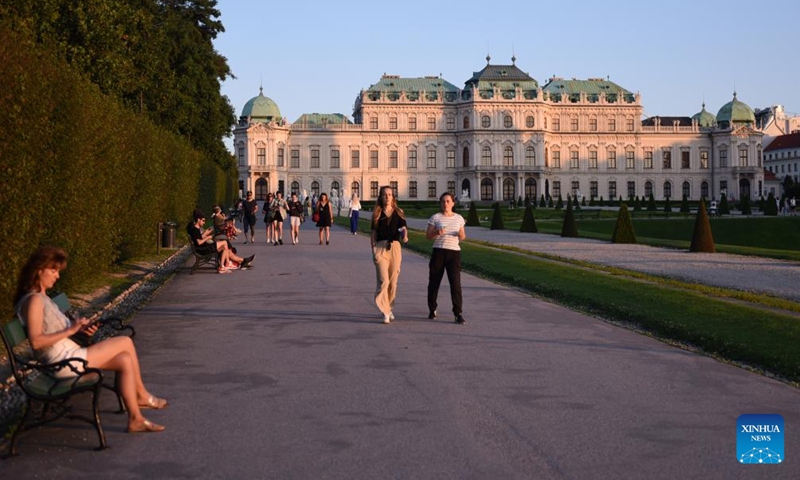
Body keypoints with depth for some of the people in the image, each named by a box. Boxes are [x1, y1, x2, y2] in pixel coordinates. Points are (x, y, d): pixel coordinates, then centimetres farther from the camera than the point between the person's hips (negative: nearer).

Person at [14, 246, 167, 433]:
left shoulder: (42, 298, 17)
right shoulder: (34, 300, -15)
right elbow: (36, 341, -23)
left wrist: (80, 328, 2)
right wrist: (70, 330, -19)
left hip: (69, 356, 10)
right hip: (64, 362, -10)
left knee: (125, 360, 1)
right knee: (126, 342, -8)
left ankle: (135, 419, 4)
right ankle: (142, 395, 10)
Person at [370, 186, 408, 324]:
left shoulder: (398, 213, 9)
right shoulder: (377, 214, 7)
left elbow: (403, 228, -1)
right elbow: (373, 233, 6)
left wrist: (405, 236, -24)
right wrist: (373, 250, -3)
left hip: (395, 247, 2)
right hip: (380, 247, -2)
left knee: (393, 281, 7)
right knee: (383, 281, -12)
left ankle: (389, 308, 23)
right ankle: (385, 312, -12)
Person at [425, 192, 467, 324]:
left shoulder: (459, 218, 9)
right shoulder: (435, 218, 3)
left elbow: (462, 236, 16)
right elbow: (428, 236, 1)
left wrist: (461, 234, -7)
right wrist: (437, 232, -18)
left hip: (454, 252, 0)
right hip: (439, 252, 0)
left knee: (455, 283, -10)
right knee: (434, 282, 7)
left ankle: (458, 314, -10)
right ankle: (432, 310, 25)